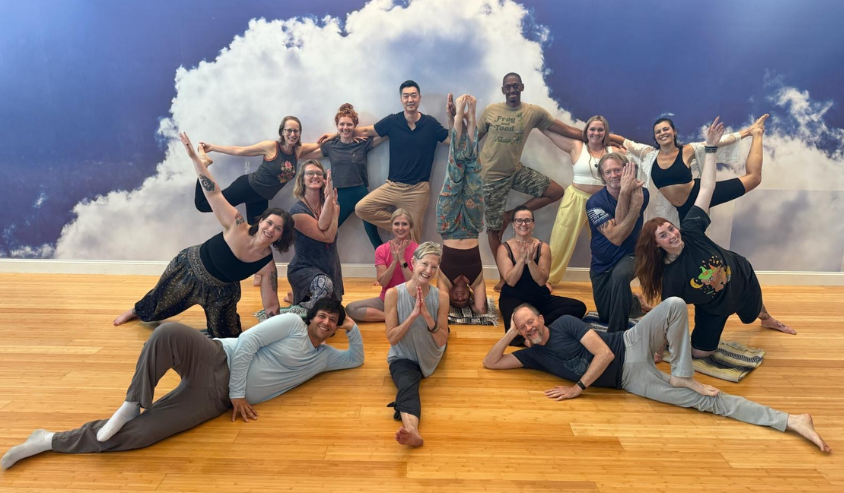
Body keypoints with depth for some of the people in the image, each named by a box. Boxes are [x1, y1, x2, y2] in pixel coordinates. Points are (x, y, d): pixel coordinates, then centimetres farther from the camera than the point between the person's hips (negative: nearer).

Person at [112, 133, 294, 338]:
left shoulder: (267, 265, -28)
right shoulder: (237, 226, -34)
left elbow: (271, 306, -21)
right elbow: (214, 192, -36)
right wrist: (195, 157, -42)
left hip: (221, 291, 1)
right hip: (190, 268, -1)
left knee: (227, 336, 9)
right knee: (160, 301, 25)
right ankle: (137, 311, 61)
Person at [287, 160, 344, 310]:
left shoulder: (333, 204, 1)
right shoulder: (298, 210, -16)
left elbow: (323, 226, -19)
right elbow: (327, 236, -24)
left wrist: (330, 199, -20)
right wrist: (330, 199, -22)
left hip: (330, 266, 7)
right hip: (304, 267, -6)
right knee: (324, 284, -39)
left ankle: (296, 296, 45)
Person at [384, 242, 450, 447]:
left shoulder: (441, 297, -15)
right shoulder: (393, 294, -20)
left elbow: (442, 341, -14)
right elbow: (392, 338, -19)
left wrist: (427, 316, -30)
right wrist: (413, 315, -32)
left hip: (430, 357, 8)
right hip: (403, 358, -7)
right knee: (408, 386, -32)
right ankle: (412, 431, -55)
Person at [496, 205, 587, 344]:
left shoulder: (542, 247, 0)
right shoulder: (504, 248, -4)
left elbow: (542, 281, -8)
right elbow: (510, 281, -14)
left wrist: (530, 260, -22)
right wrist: (522, 258, -22)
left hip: (540, 297, 4)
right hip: (513, 298, -4)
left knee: (579, 307, -21)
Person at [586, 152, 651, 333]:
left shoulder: (641, 193, -14)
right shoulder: (594, 202, -20)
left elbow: (620, 222, -26)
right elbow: (615, 237, -29)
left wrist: (625, 193, -36)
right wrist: (630, 199, -38)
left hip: (628, 255, -1)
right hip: (602, 264, 2)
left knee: (620, 275, -39)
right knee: (605, 316, 13)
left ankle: (616, 335, -24)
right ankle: (634, 303, 47)